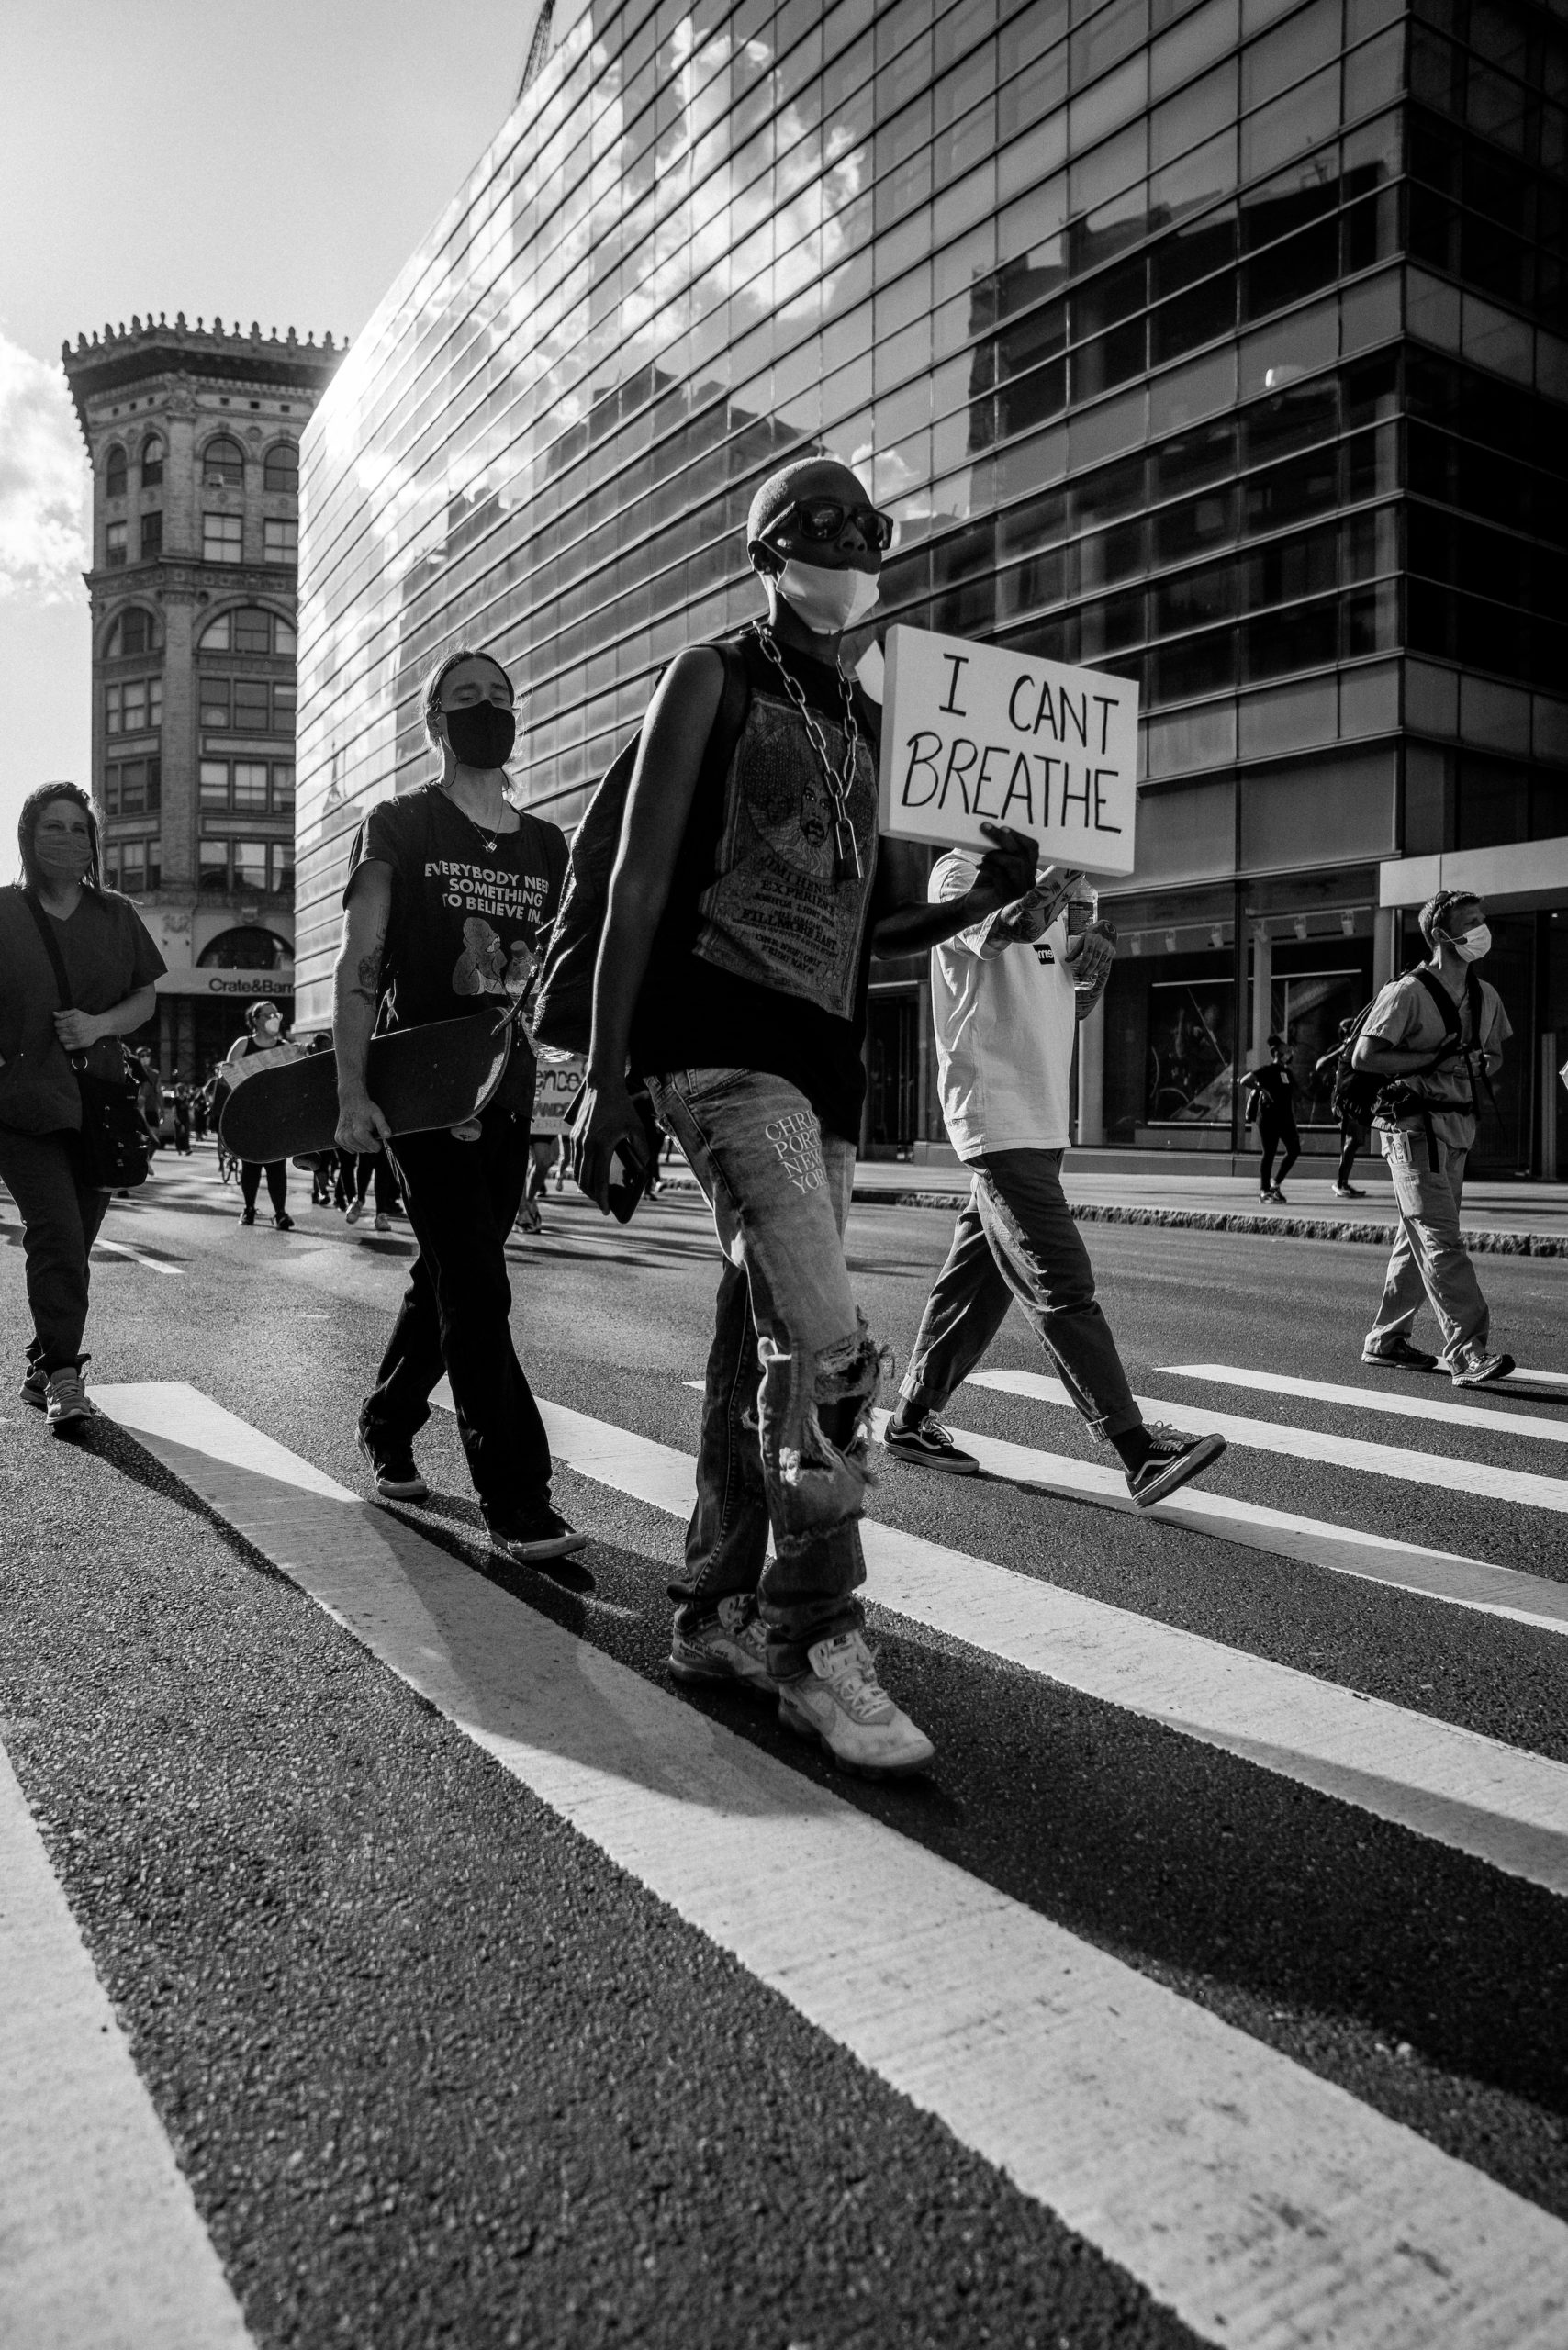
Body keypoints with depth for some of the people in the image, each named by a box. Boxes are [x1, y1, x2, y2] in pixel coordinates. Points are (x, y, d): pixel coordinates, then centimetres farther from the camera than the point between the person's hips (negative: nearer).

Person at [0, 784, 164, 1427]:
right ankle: (63, 1373, -10)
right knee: (56, 1233, -15)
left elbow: (147, 998, 11)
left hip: (97, 1102, 3)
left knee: (74, 1239, 7)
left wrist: (101, 1025, -9)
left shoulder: (115, 914, 11)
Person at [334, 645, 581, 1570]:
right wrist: (354, 1091, -14)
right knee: (478, 1292, -11)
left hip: (509, 1092, 5)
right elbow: (361, 966, -5)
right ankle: (519, 1503, -10)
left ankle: (387, 1429, 36)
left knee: (448, 1283, 14)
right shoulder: (400, 827, 1)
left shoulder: (547, 845, 13)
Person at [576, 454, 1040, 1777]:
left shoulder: (872, 724, 21)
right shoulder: (713, 680, 3)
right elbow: (639, 883, -3)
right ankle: (817, 1640, -7)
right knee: (829, 1346, -18)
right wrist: (607, 1075, -10)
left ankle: (718, 1615, 21)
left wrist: (989, 896, 3)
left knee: (762, 1343, 10)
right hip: (721, 1038, -7)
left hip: (826, 1060, 7)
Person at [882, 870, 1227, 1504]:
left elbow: (1078, 1004, 19)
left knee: (979, 1281, 12)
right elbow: (1013, 925, -27)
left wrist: (1095, 937, 2)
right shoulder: (962, 870, -4)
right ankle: (1141, 1454, -10)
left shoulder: (1042, 880, 20)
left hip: (1040, 1119, 9)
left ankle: (911, 1421, 23)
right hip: (997, 1122, -9)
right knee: (1063, 1289, -10)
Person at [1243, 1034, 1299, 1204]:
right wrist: (1262, 1089, -25)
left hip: (1285, 1118, 7)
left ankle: (1275, 1183, 14)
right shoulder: (1267, 1070, -6)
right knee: (1269, 1153, -4)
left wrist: (1294, 1124, 17)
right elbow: (1244, 1081, -17)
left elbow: (1291, 1099, 19)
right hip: (1268, 1117, -7)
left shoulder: (1287, 1072, 15)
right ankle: (1264, 1190, 4)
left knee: (1294, 1149, 0)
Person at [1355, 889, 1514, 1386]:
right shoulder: (1408, 992, -10)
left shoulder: (1486, 996, 13)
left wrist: (1481, 1065, 1)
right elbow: (1364, 1057, -15)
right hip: (1415, 1126, -8)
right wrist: (1435, 1060, -17)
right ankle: (1468, 1352, -16)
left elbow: (1496, 1054, 25)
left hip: (1459, 1127, 8)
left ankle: (1385, 1341, 24)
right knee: (1441, 1240, -13)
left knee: (1419, 1239, 13)